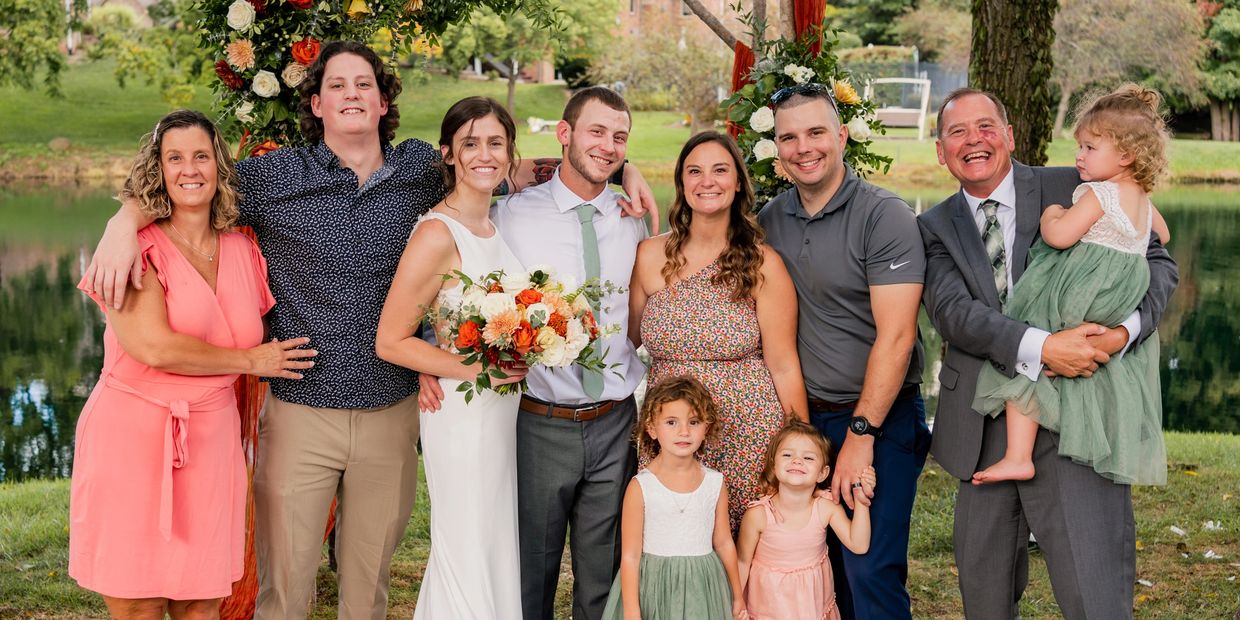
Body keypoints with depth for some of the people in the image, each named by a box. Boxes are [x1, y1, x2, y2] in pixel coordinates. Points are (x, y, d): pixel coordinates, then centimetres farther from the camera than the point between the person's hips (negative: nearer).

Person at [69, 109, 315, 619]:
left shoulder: (243, 252, 10)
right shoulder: (135, 248, -5)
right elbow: (153, 347, -16)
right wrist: (251, 361, -6)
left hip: (211, 443, 4)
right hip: (131, 438, -4)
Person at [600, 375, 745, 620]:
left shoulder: (715, 483, -2)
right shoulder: (640, 487, -12)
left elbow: (724, 543, 10)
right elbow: (630, 556, -9)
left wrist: (737, 595, 17)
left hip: (703, 590, 3)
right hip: (654, 589, -3)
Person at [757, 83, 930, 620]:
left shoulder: (885, 216, -12)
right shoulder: (771, 219, 6)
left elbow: (895, 337, -16)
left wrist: (861, 433, -18)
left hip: (880, 418, -5)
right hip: (807, 416, 5)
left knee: (871, 571, -9)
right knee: (826, 566, 11)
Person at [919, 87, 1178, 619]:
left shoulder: (1073, 190, 2)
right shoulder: (935, 227, 9)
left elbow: (1156, 261, 4)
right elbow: (951, 311, -8)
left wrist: (1125, 329, -16)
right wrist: (1038, 347, -24)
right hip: (982, 431, 3)